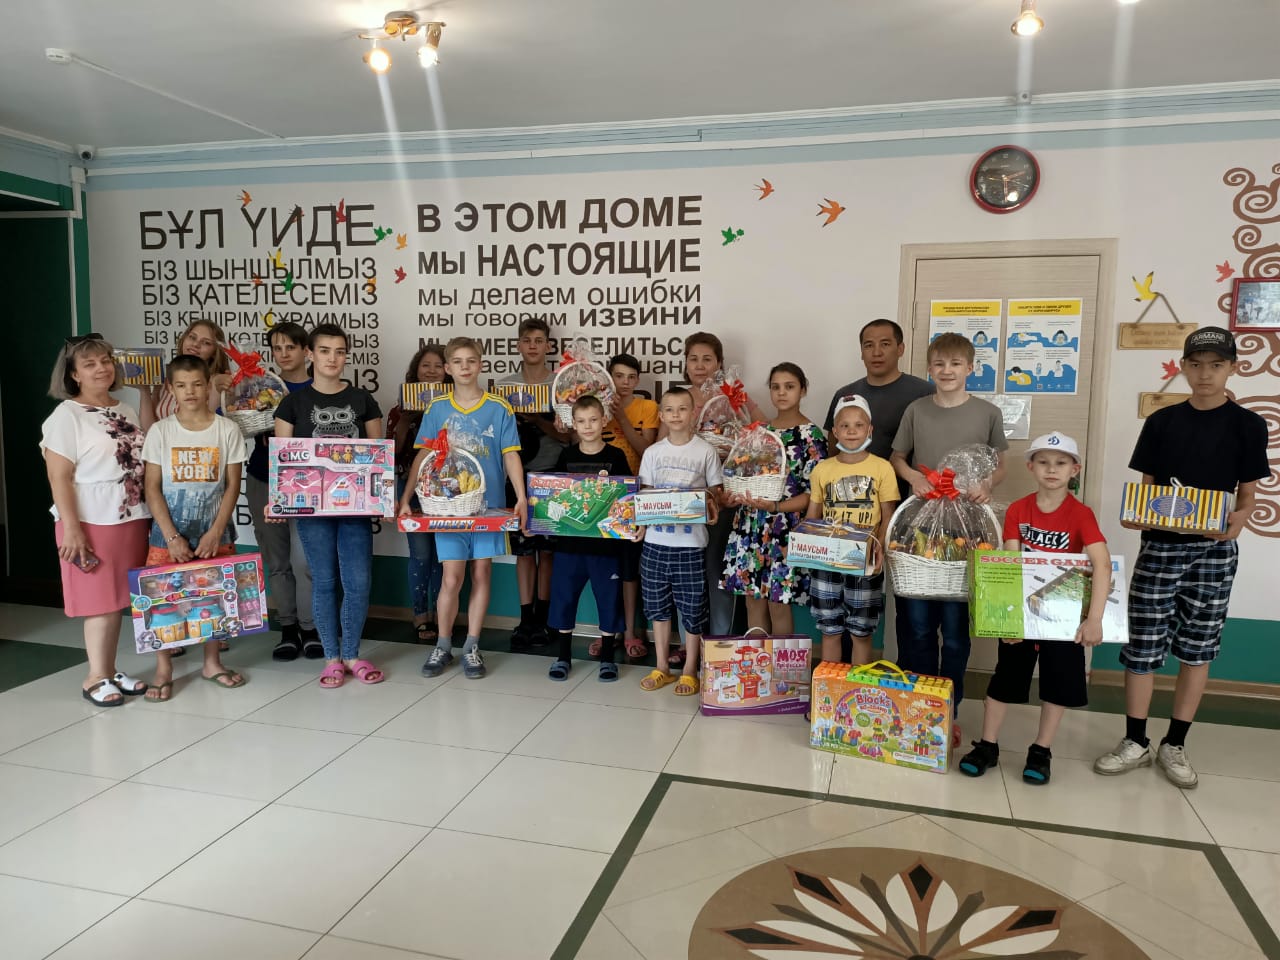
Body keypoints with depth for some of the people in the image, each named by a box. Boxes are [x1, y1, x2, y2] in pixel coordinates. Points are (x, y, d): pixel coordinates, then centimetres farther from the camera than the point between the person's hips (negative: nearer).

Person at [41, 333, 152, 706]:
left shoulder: (125, 410, 12)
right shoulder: (66, 415, -8)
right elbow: (59, 477, -12)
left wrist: (149, 514, 12)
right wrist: (71, 528, -18)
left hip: (130, 520, 6)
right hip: (92, 522, -6)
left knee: (119, 599, 11)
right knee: (101, 602, -1)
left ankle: (110, 670, 22)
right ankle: (96, 677, 12)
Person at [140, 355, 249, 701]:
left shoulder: (227, 430, -2)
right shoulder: (160, 431, -2)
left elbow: (232, 486, -2)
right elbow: (152, 488, -3)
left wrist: (215, 533, -10)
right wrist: (172, 536, -11)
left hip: (214, 532, 0)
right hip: (169, 532, 0)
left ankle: (212, 662, 23)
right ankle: (163, 669, 14)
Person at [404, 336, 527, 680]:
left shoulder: (499, 408, 0)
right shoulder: (437, 408, 3)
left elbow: (511, 456, -1)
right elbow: (422, 456, 2)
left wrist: (521, 497, -10)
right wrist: (405, 498, -5)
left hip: (489, 504, 0)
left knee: (481, 573, 6)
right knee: (452, 577, 0)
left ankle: (471, 647, 18)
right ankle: (443, 646, 18)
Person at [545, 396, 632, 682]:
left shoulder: (616, 457, -1)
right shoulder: (566, 456, 5)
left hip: (606, 542, -2)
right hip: (569, 540, 2)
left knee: (608, 598, 6)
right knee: (563, 596, 8)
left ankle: (607, 657, 21)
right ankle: (563, 655, 22)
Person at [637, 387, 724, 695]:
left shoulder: (706, 451, -1)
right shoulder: (653, 452, 6)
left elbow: (715, 490, 5)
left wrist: (711, 506, -16)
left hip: (691, 541, -3)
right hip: (656, 539, 3)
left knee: (692, 609, 4)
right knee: (658, 606, 11)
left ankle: (689, 671, 19)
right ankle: (661, 668, 25)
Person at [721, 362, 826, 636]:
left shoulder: (812, 435, -6)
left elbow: (813, 492, -10)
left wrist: (775, 507, -22)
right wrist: (734, 496, -5)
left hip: (785, 529, -5)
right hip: (751, 525, 5)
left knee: (778, 603, 2)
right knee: (753, 599, 9)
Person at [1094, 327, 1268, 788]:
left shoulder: (1247, 425, 0)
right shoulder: (1161, 422, 3)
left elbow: (1247, 493, 2)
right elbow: (1146, 487, 7)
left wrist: (1238, 520, -19)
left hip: (1214, 549, 0)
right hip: (1160, 544, 1)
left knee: (1198, 647, 8)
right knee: (1142, 644, 1)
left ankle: (1174, 745, 21)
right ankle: (1135, 742, 14)